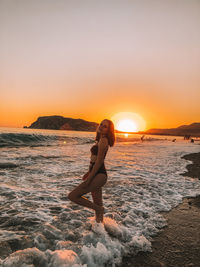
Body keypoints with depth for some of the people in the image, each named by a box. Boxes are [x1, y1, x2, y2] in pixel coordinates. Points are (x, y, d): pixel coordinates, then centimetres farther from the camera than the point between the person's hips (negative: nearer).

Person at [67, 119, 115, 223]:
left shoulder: (103, 140, -15)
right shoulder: (102, 140, 14)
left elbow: (99, 162, -19)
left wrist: (89, 178, -18)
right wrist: (89, 172, 24)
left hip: (99, 176, -10)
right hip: (98, 175, 10)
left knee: (72, 196, -9)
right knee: (98, 204, 20)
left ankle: (99, 209, 1)